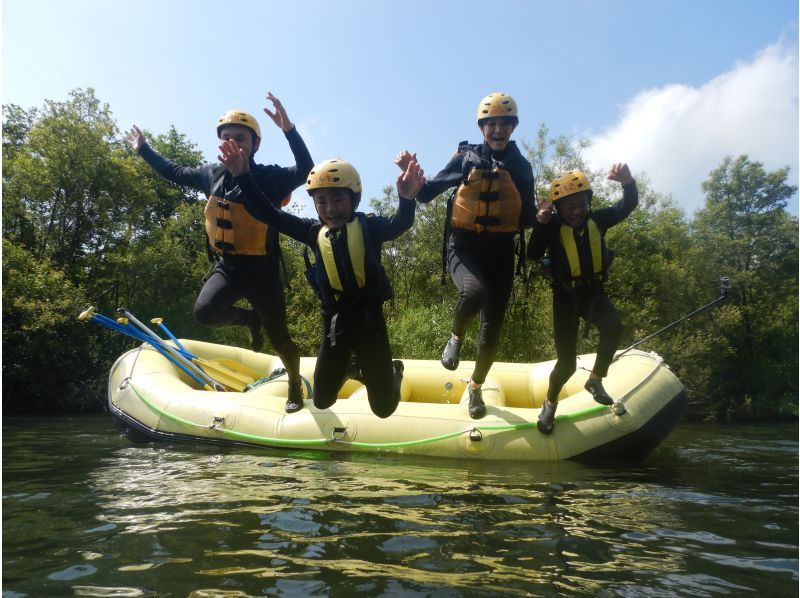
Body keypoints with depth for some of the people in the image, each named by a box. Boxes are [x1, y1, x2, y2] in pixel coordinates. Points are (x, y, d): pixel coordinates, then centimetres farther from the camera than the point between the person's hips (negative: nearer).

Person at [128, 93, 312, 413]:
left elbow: (306, 171, -31)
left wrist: (289, 129, -44)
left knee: (279, 339, 4)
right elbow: (176, 173, 23)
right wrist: (144, 149, 27)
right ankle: (251, 319, 12)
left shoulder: (269, 176, -14)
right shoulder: (212, 173, 4)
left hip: (262, 270, -4)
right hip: (227, 266, 5)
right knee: (204, 312, -22)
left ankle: (295, 385, 34)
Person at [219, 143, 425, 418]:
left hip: (368, 318, -3)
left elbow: (399, 224, -25)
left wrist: (406, 200, -48)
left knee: (384, 408, 7)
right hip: (334, 321, 3)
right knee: (321, 401, 14)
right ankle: (349, 367, 44)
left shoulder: (369, 227, -5)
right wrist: (243, 175, -7)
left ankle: (393, 372, 42)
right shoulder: (314, 231, 3)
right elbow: (267, 214, 3)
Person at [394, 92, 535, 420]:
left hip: (500, 251, 3)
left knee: (492, 329, 6)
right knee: (475, 291, -36)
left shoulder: (521, 166, 5)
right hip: (464, 247, -3)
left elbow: (526, 218, 8)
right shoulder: (465, 158, -1)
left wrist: (540, 216, -14)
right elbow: (425, 195, 0)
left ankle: (475, 388, 32)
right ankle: (456, 337, -1)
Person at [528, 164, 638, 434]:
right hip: (565, 295, -3)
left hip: (593, 291, 3)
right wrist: (541, 223, -36)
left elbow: (628, 205, -7)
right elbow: (533, 254, -23)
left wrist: (627, 181, -27)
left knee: (613, 326, -31)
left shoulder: (596, 220, -1)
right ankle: (550, 404, 26)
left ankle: (595, 380, -6)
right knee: (566, 362, -3)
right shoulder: (553, 227, -11)